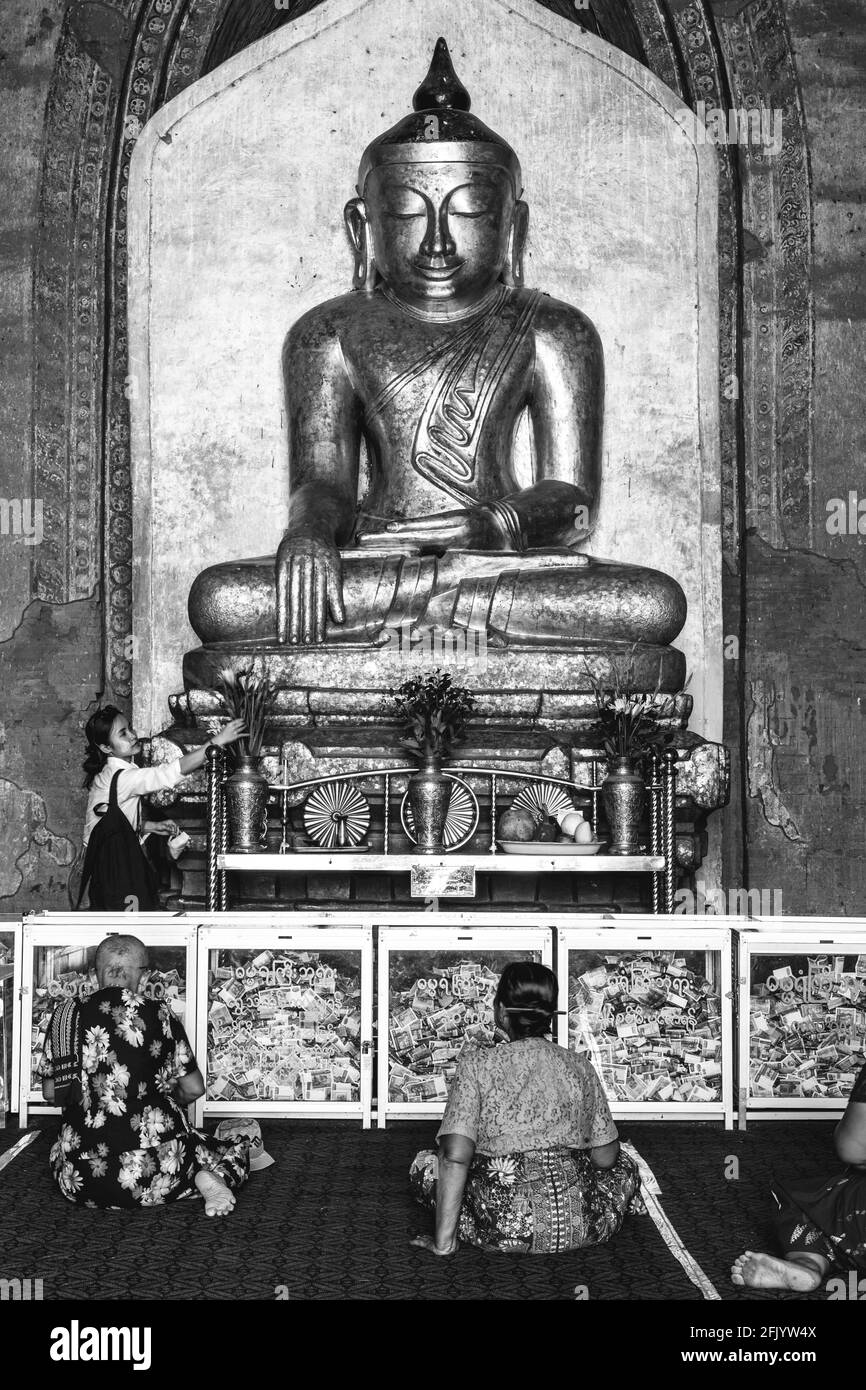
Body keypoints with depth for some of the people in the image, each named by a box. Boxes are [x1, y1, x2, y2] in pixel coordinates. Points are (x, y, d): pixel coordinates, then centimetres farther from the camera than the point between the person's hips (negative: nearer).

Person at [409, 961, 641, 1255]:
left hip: (505, 1228, -2)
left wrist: (444, 1242, -10)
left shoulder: (478, 1064, -4)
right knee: (624, 1165, 33)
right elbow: (606, 1157, 8)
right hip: (584, 1227, 2)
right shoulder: (580, 1067, 5)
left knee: (424, 1165, 21)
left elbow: (455, 1156, -14)